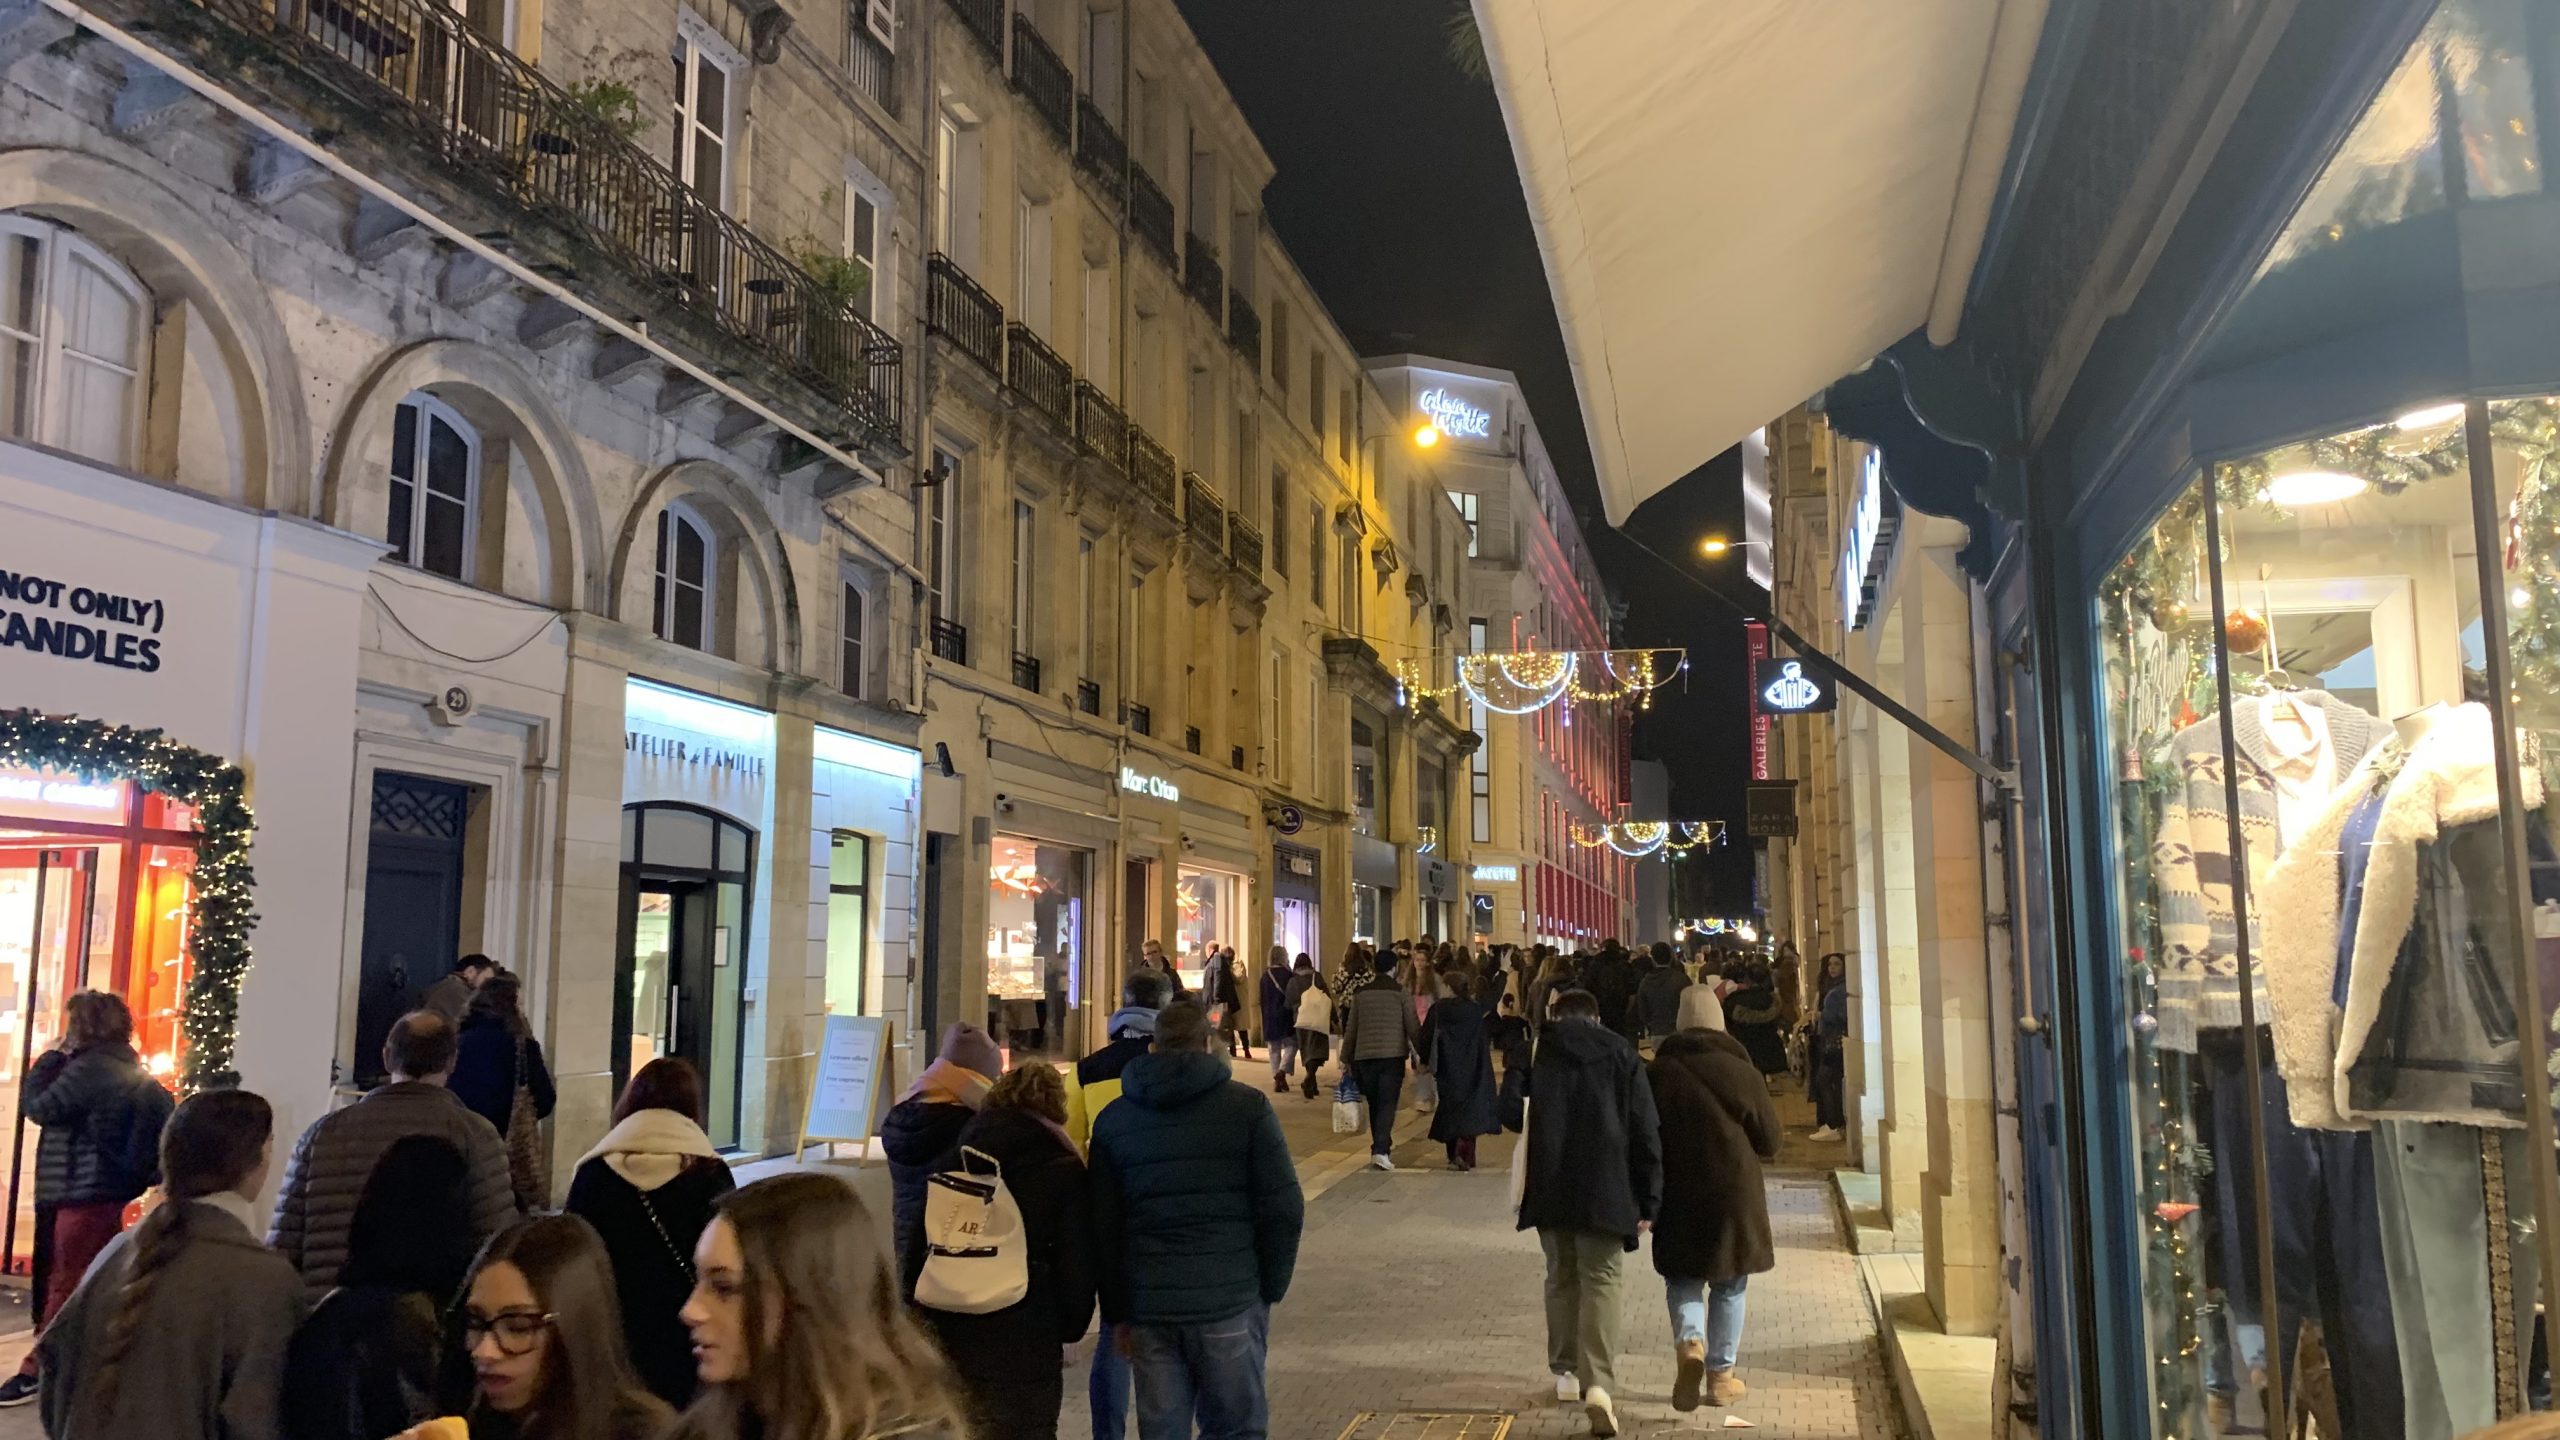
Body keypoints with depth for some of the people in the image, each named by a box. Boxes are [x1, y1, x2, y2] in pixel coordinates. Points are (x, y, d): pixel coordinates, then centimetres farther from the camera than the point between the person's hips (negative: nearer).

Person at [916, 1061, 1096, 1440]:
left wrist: (922, 1314, 14)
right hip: (1025, 1338, -5)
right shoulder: (1064, 1170, -5)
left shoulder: (959, 1156, 7)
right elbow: (1078, 1263, -7)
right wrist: (1070, 1327, 6)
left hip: (951, 1332, 5)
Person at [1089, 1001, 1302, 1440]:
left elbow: (1103, 1228, 9)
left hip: (1148, 1308, 3)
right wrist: (1272, 1289, 6)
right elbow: (1284, 1209, -5)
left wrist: (1117, 1312, 14)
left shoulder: (1113, 1121, 8)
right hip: (1231, 1303, -2)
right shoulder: (1247, 1107, -1)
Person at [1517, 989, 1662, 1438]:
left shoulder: (1537, 1052, 5)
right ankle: (1597, 1383, -14)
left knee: (1561, 1278, 17)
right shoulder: (1621, 1054, 5)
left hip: (1550, 1188, 1)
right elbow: (1645, 1131, 2)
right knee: (1601, 1282, 0)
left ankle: (1567, 1371, 25)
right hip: (1606, 1190, -1)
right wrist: (1648, 1200, 5)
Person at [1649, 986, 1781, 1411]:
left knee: (1682, 1279, 11)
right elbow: (1770, 1143, 1)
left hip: (1678, 1193, 0)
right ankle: (1721, 1374, 15)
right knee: (1728, 1285, 12)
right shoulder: (1741, 1070, -4)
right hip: (1735, 1192, 0)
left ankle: (1690, 1343, -14)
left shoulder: (1659, 1072, -3)